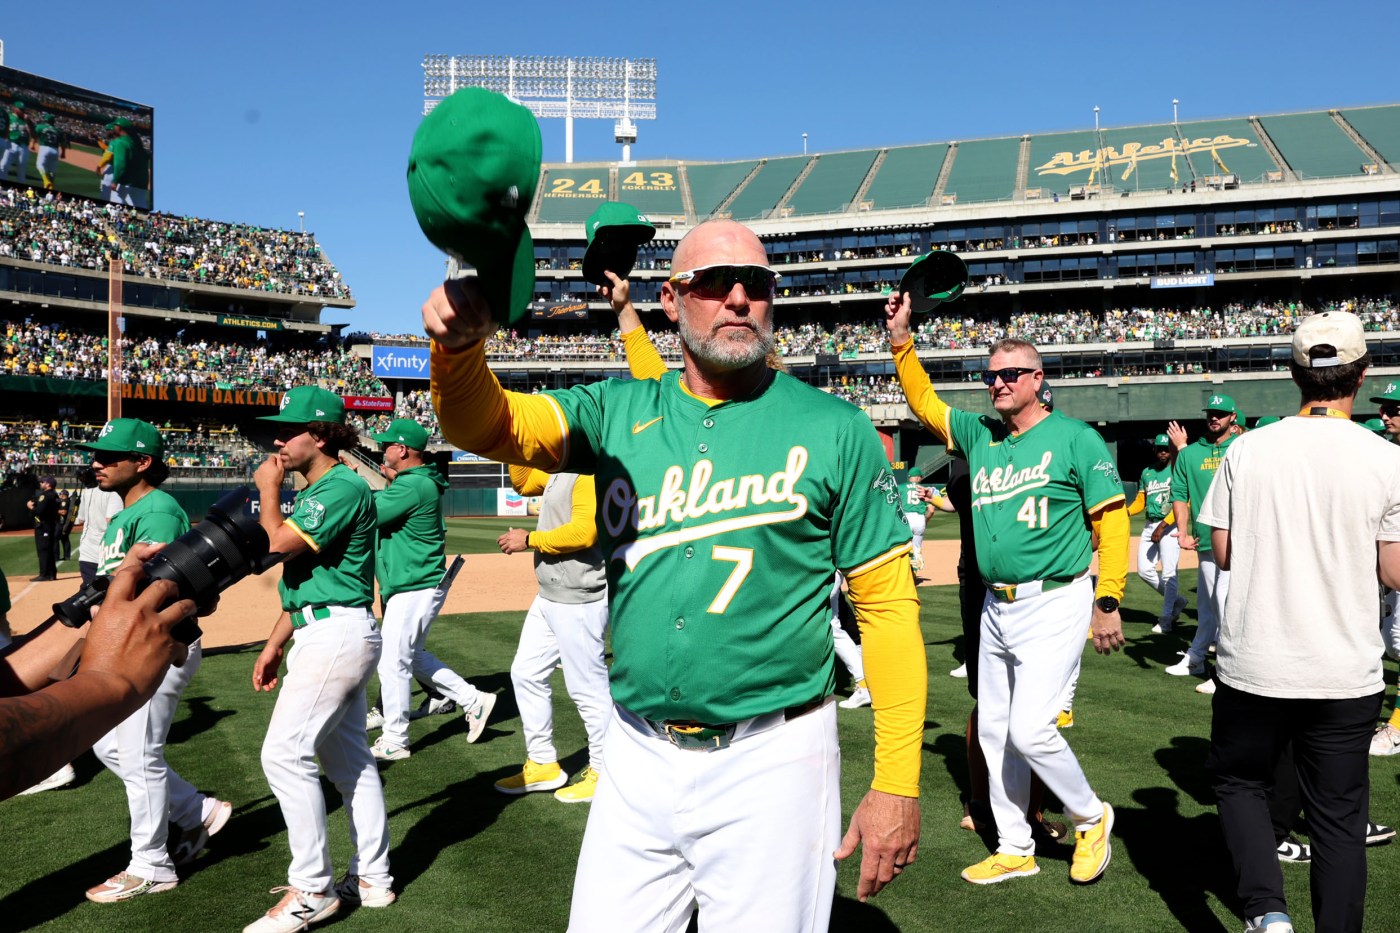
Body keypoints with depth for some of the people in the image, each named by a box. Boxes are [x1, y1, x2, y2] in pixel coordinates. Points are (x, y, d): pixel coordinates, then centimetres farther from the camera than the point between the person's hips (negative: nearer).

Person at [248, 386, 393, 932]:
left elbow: (279, 544, -23)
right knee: (348, 756, 13)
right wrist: (276, 642, 20)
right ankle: (370, 878, 22)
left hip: (336, 634, -11)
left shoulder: (343, 487, -14)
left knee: (285, 754, -10)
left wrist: (267, 490, -5)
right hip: (329, 633, 11)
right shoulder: (315, 491, 18)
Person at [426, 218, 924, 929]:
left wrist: (897, 784, -10)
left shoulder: (833, 429, -4)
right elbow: (482, 424, -7)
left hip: (770, 760, -3)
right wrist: (460, 343, -30)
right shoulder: (619, 412, 4)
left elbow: (886, 601, -5)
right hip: (636, 757, 3)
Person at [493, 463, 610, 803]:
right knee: (525, 673, 16)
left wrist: (528, 539, -17)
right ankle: (542, 764, 28)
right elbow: (523, 483, 27)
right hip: (548, 597, 11)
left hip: (579, 602, -11)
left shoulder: (588, 471, -18)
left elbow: (584, 532, -28)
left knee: (586, 686, 0)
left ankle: (604, 772, 16)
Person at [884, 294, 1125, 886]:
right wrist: (899, 338, 10)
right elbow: (924, 401, 20)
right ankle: (1015, 850, 27)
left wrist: (1108, 603, -11)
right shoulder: (979, 434, 9)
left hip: (1054, 604, -7)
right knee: (995, 732, 11)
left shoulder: (1075, 438, -6)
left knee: (1030, 730, -13)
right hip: (996, 607, 7)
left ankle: (1090, 817, 16)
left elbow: (1112, 520, -7)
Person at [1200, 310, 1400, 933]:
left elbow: (1222, 554, 1)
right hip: (1345, 673, 0)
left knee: (1238, 779, 19)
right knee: (1338, 812, 13)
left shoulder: (1245, 450, -5)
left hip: (1253, 666, 0)